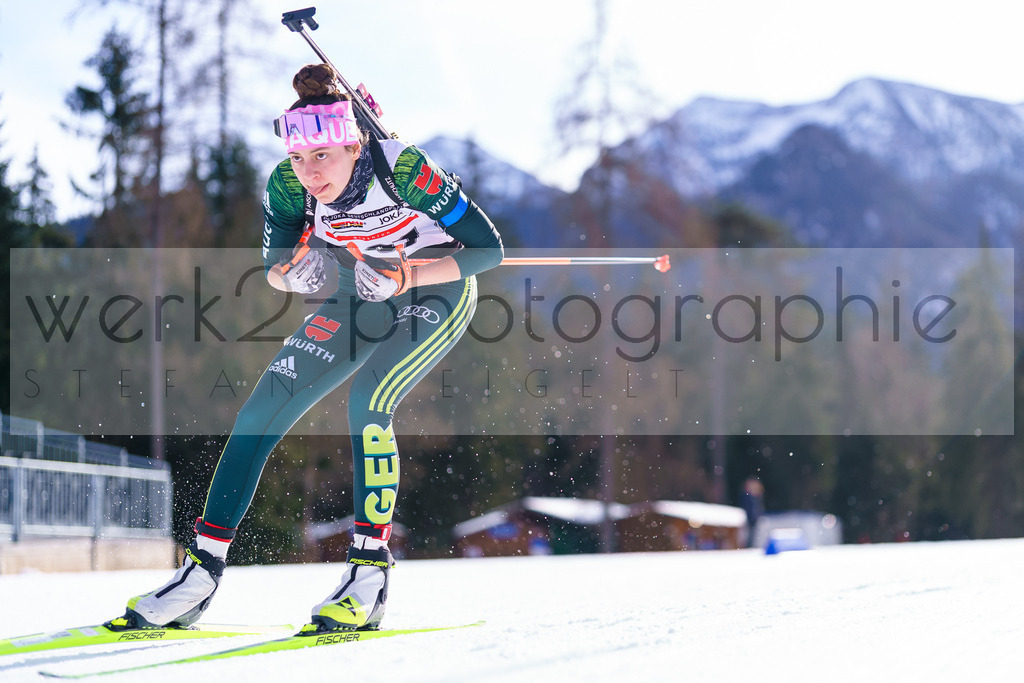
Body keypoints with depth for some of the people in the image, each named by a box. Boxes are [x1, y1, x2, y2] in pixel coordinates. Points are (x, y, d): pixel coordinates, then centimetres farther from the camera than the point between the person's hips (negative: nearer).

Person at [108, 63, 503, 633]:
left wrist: (403, 276, -35)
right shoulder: (287, 185, -19)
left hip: (439, 292, -5)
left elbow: (490, 249, -26)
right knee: (266, 404, -9)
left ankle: (371, 569, -18)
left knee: (367, 404, -29)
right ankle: (203, 569, -5)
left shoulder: (403, 168, -32)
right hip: (363, 294, 5)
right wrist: (294, 272, -29)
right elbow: (275, 271, -5)